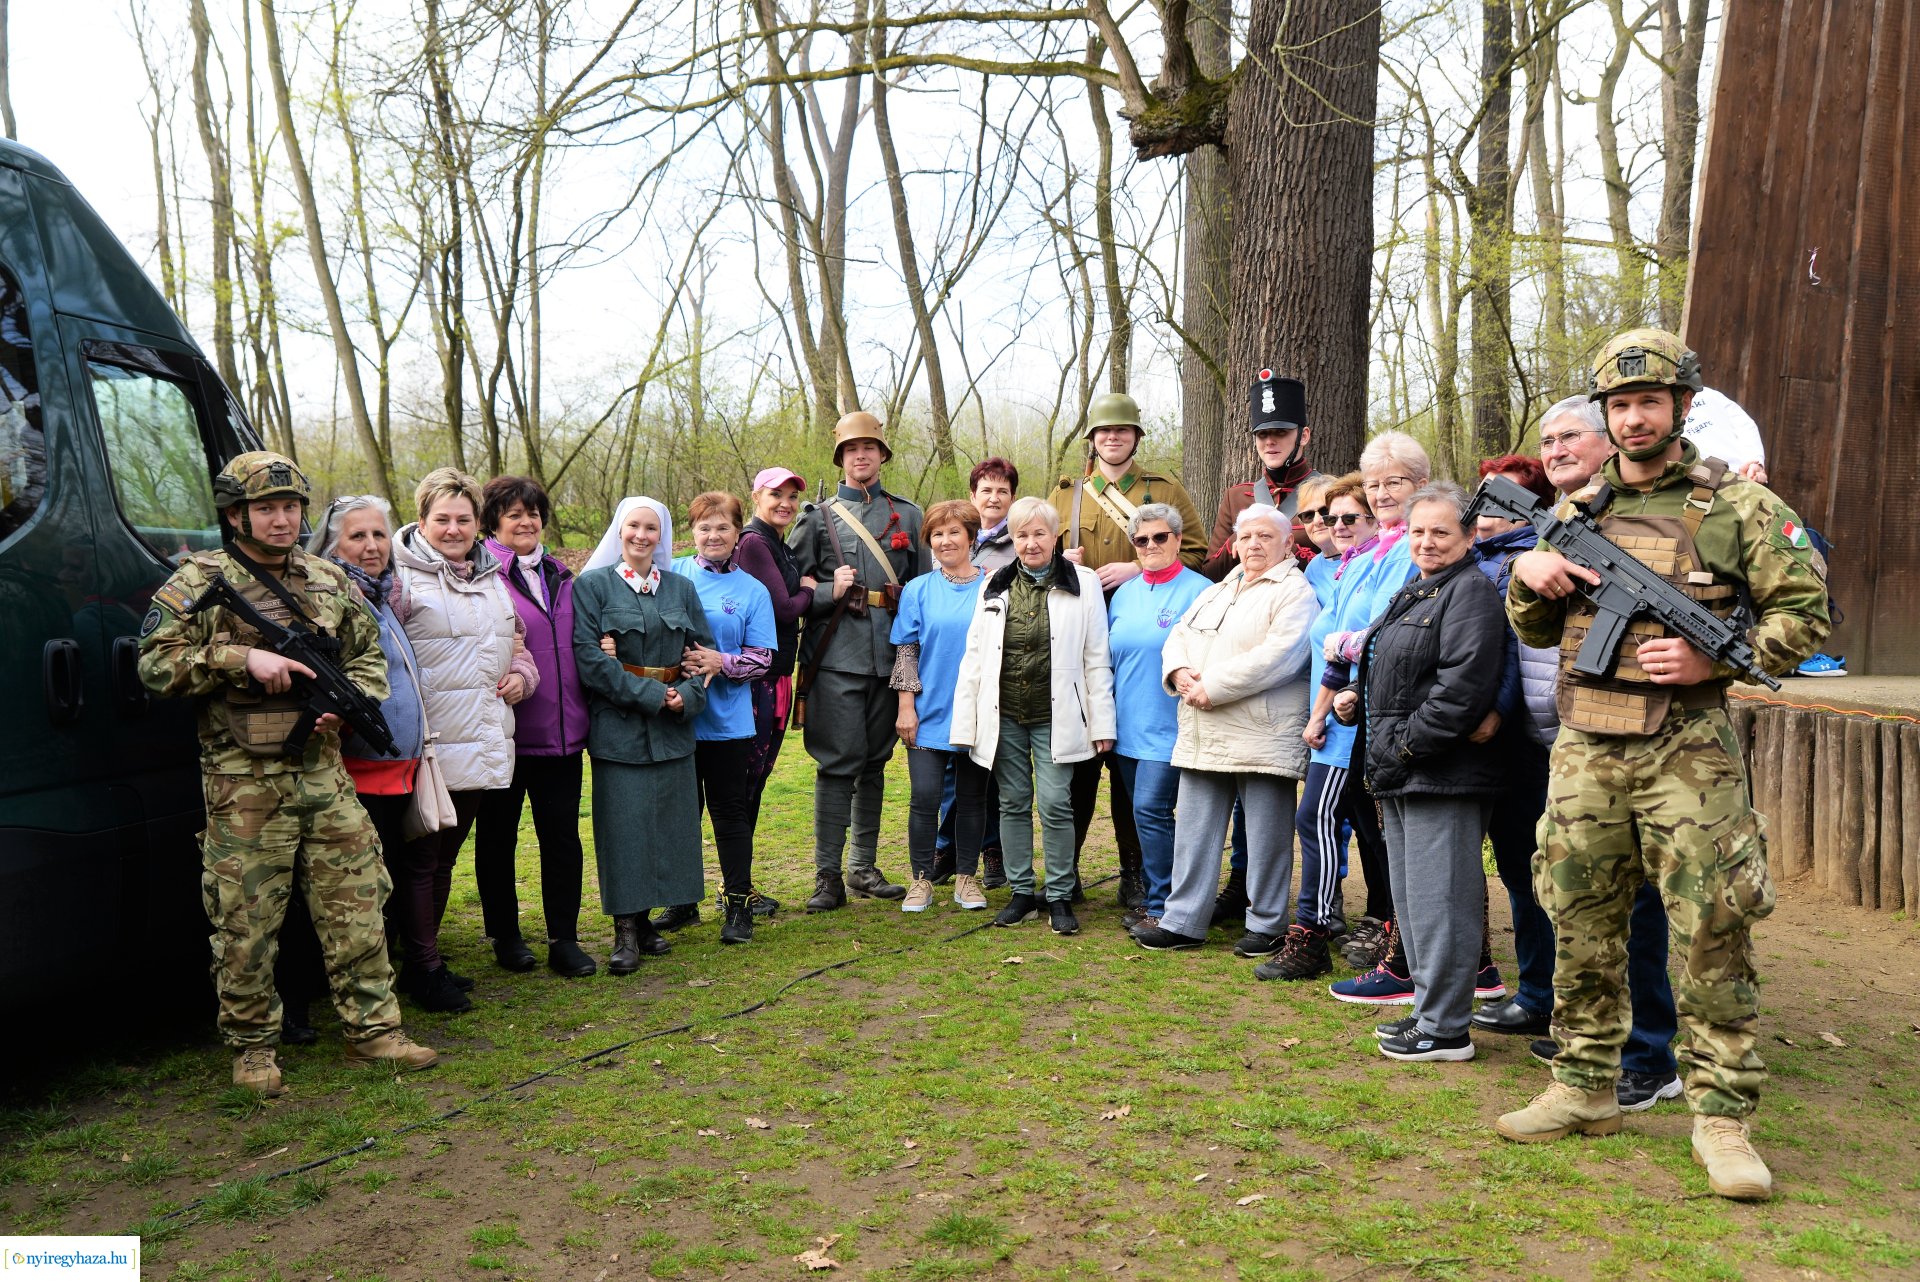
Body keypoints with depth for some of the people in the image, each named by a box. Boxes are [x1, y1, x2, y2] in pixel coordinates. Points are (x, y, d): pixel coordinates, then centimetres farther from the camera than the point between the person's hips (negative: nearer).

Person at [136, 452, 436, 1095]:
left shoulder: (329, 581, 12)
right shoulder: (199, 583, -2)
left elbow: (369, 655, 19)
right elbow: (156, 665, -9)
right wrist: (243, 659, -19)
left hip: (324, 771, 4)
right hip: (245, 783, -4)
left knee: (357, 904, 6)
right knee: (246, 922, 3)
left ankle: (373, 1029, 17)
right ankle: (252, 1048, 19)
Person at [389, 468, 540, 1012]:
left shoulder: (492, 579, 16)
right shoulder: (402, 578, -8)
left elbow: (517, 643, 27)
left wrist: (521, 675, 7)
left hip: (483, 747, 7)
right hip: (428, 748, -7)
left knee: (445, 856, 17)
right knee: (419, 859, 2)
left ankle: (427, 960, 28)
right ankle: (423, 969, 13)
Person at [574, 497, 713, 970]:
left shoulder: (682, 588, 12)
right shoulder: (592, 585, 0)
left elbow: (704, 650, 10)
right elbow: (588, 655, -10)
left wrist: (687, 696, -9)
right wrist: (650, 695, -15)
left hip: (673, 726, 4)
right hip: (618, 725, -4)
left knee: (668, 821, 6)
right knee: (623, 824, -3)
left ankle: (644, 918, 19)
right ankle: (625, 931, 6)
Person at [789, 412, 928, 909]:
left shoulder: (908, 515, 13)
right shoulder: (818, 517, 8)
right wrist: (830, 593, -11)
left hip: (889, 655, 3)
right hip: (836, 658, -3)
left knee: (874, 761, 10)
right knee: (838, 762, -6)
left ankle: (864, 867, 20)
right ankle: (828, 875, 1)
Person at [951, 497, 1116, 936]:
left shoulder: (1083, 584, 2)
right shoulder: (995, 586, 10)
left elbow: (1097, 658, 1)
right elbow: (974, 656, 9)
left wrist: (1102, 723, -3)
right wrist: (966, 722, 3)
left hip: (1055, 717, -3)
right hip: (1004, 716, 3)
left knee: (1055, 804, -4)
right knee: (1013, 804, 8)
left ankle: (1059, 896, 11)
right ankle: (1022, 891, 21)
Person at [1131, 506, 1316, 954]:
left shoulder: (1295, 592, -4)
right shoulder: (1214, 594, 22)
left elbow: (1277, 655, -17)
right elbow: (1178, 637, 19)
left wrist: (1213, 686, -17)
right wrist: (1179, 671, -5)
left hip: (1261, 739, -7)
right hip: (1203, 739, 7)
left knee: (1266, 838, 2)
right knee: (1194, 831, 10)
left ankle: (1266, 925, 16)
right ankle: (1183, 922, 18)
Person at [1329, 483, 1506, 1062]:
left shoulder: (1470, 590, -10)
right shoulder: (1413, 592, 20)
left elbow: (1465, 682, -22)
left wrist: (1412, 742, -18)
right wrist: (1354, 697, 10)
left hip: (1442, 774, -10)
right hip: (1401, 775, 10)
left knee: (1438, 898, -6)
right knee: (1411, 897, 16)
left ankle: (1446, 1029, 3)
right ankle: (1430, 1008, 27)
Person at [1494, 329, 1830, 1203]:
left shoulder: (1738, 504, 1)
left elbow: (1804, 615, -1)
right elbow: (1535, 630, 19)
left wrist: (1711, 658, -15)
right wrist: (1528, 571, -2)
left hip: (1688, 750, -4)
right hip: (1586, 748, 4)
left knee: (1713, 934, -2)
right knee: (1583, 928, 9)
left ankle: (1722, 1116, 9)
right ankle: (1584, 1090, 22)